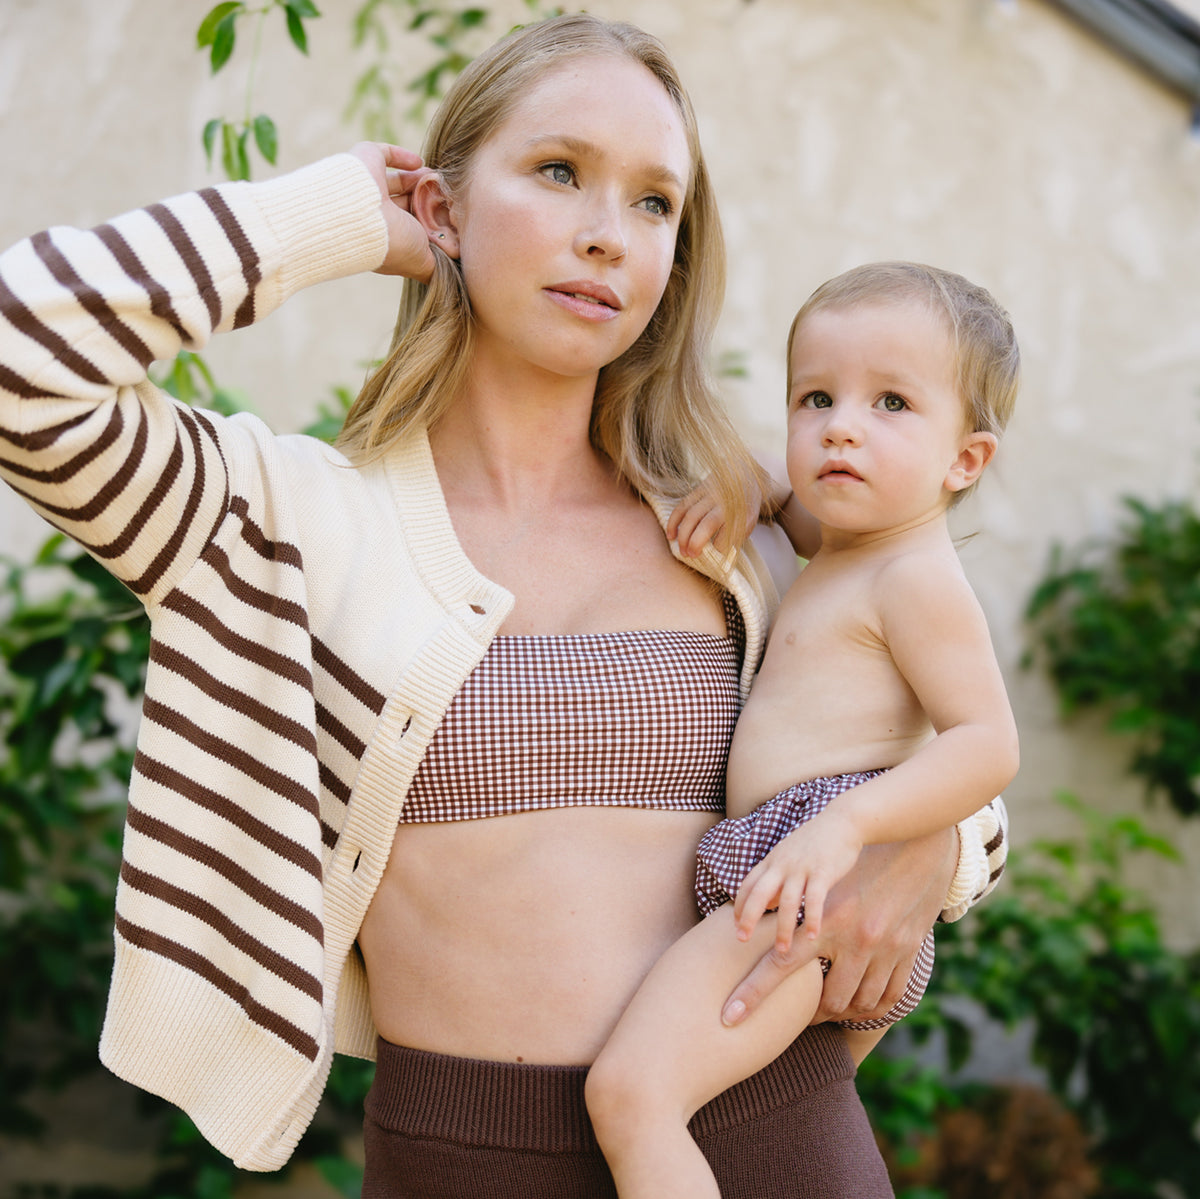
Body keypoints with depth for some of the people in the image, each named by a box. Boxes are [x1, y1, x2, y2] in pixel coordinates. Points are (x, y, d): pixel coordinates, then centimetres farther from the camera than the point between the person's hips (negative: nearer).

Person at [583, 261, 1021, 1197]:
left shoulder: (916, 577, -10)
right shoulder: (839, 546, 17)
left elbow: (989, 743, -18)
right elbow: (798, 509, 38)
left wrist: (848, 823, -31)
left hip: (831, 896, -11)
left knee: (630, 1093, -27)